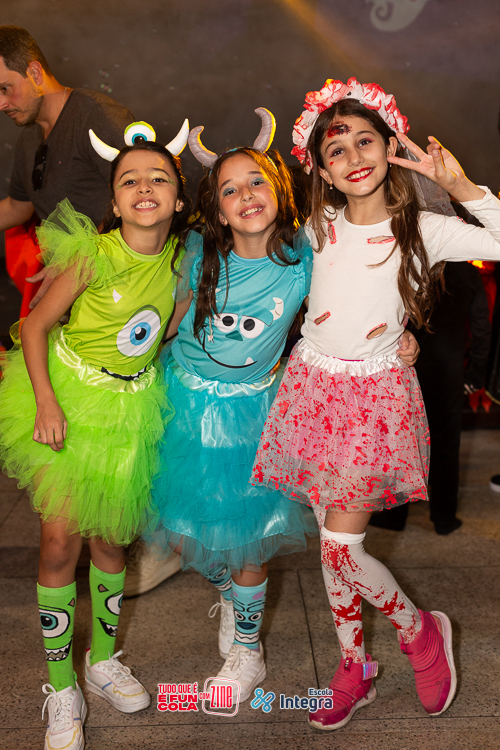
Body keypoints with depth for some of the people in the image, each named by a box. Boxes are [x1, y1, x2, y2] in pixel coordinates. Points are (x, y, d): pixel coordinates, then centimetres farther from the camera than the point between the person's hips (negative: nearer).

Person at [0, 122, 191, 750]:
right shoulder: (95, 255, -19)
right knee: (61, 540, -2)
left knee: (109, 538, 12)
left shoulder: (180, 257, -6)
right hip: (68, 398, -3)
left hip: (133, 406, 3)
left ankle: (102, 659, 35)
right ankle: (61, 688, 17)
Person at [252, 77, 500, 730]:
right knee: (332, 540, 10)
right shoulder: (320, 227, 6)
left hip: (376, 394, -4)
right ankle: (353, 667, 31)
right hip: (312, 386, 4)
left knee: (341, 546, -7)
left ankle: (422, 632, 24)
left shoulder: (422, 229, -5)